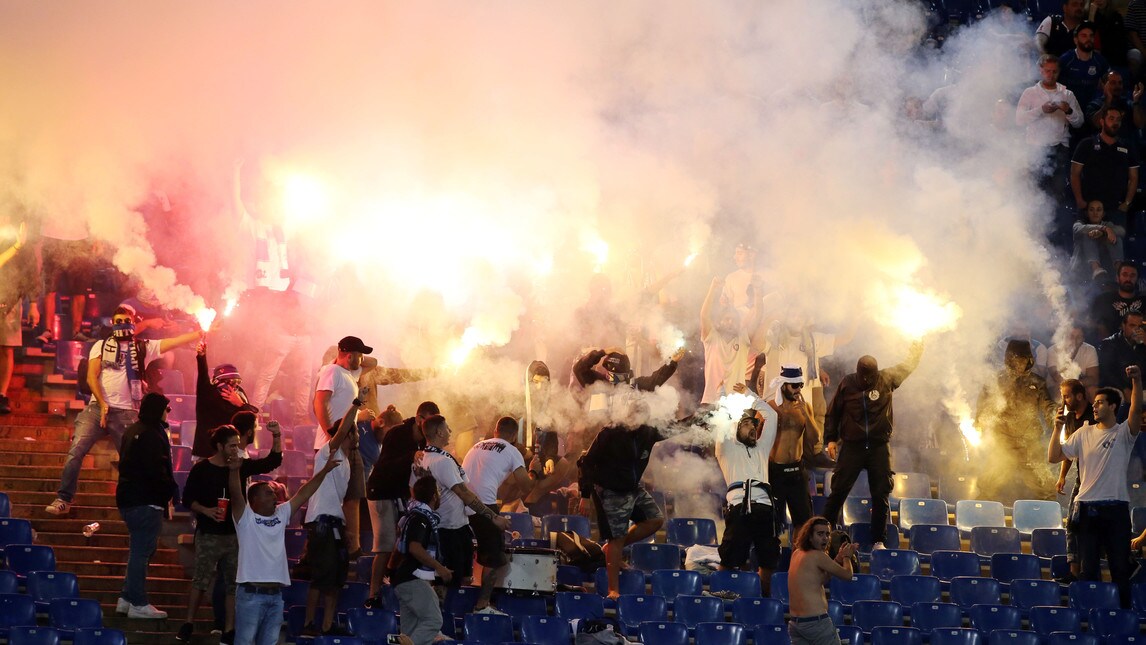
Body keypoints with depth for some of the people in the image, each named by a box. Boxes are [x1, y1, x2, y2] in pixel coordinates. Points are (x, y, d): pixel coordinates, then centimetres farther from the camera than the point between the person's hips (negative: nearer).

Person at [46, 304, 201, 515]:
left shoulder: (144, 347, 11)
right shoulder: (101, 346, 10)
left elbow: (176, 341, 3)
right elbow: (91, 377, 1)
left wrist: (201, 333, -8)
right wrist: (103, 404, -12)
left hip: (126, 413, 1)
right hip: (97, 408, -1)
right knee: (76, 451, -13)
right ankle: (63, 500, -8)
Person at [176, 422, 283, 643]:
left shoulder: (241, 466, 4)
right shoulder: (202, 469, -4)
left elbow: (272, 462, 5)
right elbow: (187, 499, -1)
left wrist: (277, 437, -9)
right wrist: (206, 510, -18)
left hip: (235, 534, 3)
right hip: (208, 535, -3)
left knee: (233, 583, 4)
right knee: (200, 580, -3)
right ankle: (188, 625, 9)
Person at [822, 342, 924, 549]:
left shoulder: (887, 379, 2)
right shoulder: (847, 384, -1)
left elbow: (907, 367, 17)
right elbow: (833, 413, 7)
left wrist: (916, 352, 5)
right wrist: (831, 439, 3)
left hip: (879, 446, 1)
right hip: (852, 446, -1)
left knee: (881, 495, 2)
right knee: (839, 491, -2)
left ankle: (878, 540, 11)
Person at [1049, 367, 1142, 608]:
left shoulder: (1124, 433, 0)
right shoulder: (1084, 434, 11)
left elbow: (1136, 410, -21)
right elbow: (1053, 457, 9)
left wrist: (1137, 381, -34)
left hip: (1116, 508, -3)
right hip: (1087, 507, 3)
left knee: (1120, 568, 0)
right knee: (1087, 569, 6)